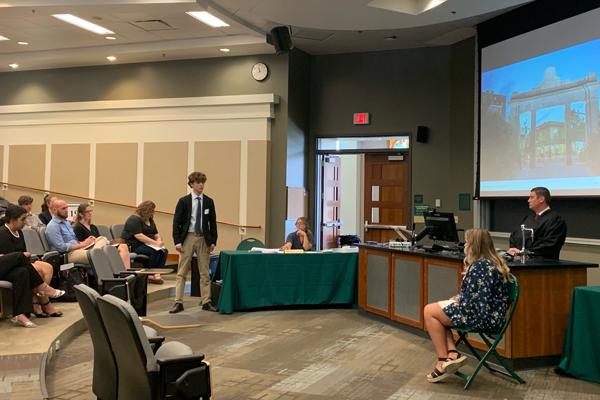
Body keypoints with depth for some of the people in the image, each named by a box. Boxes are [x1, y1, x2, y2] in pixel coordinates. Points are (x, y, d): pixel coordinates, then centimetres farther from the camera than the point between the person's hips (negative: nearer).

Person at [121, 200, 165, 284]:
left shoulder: (150, 220, 16)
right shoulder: (134, 219, -13)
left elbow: (156, 234, 19)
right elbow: (139, 236, -24)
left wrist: (159, 240, -6)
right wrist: (155, 243, -26)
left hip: (147, 244, 8)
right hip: (134, 245, -8)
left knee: (163, 251, -19)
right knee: (155, 251, -32)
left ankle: (157, 274, -22)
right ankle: (150, 275, -22)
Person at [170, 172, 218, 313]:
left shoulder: (209, 202, 5)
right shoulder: (184, 201, -1)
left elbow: (213, 223, 8)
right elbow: (176, 222, -2)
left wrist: (213, 241, 1)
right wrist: (177, 241, -9)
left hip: (204, 239, 2)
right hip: (187, 238, -2)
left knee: (204, 272, 7)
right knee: (182, 272, 1)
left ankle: (206, 302, 13)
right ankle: (178, 302, 6)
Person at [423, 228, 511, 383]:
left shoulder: (480, 266, -21)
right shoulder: (492, 262, 12)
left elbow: (473, 300, -24)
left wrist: (459, 300, -5)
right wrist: (459, 298, 4)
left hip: (485, 318, -11)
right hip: (489, 314, 11)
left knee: (429, 312, -5)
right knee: (437, 309, 16)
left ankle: (443, 361, 0)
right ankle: (452, 353, 3)